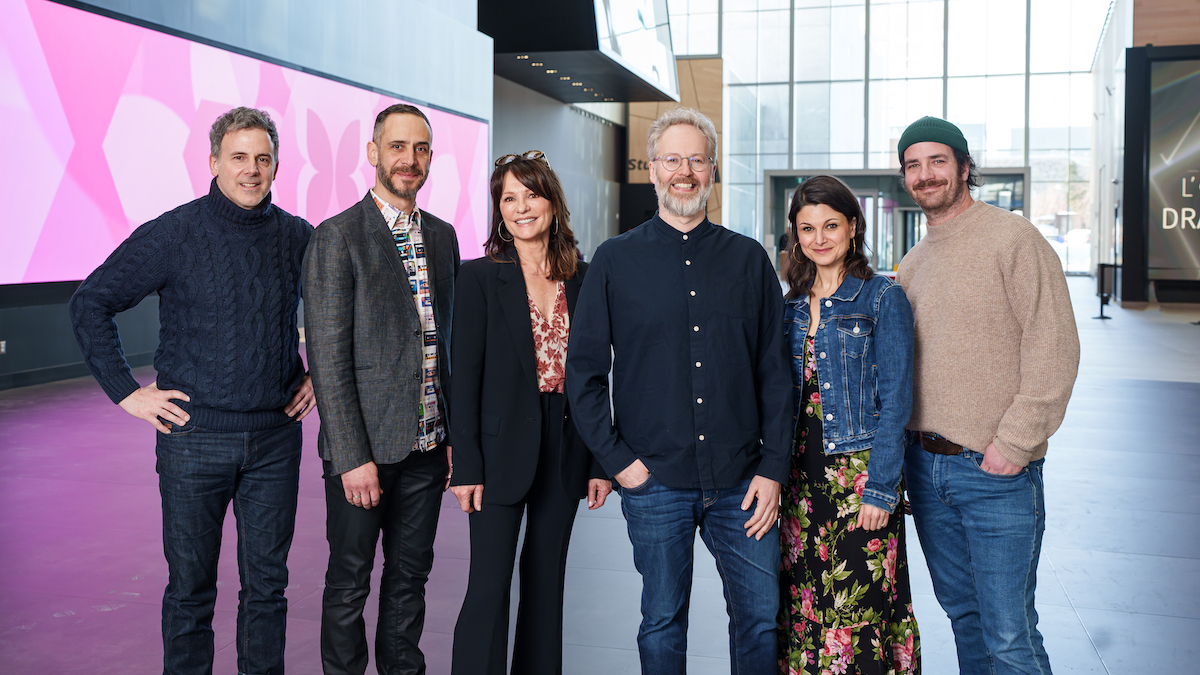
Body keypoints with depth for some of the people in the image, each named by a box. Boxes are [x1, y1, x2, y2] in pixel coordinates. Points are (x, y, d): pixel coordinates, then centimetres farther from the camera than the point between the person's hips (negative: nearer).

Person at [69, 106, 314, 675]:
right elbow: (90, 304, -2)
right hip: (195, 439, -2)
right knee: (190, 587, 8)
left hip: (276, 438, 3)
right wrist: (126, 392, -6)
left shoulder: (299, 237, 4)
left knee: (267, 584, 10)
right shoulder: (172, 234, -5)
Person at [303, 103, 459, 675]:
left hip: (427, 444, 6)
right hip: (364, 446, -5)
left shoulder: (442, 236, 10)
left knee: (411, 574, 16)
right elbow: (327, 358, -13)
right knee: (349, 580, 9)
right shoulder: (336, 238, -9)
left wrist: (454, 432, 10)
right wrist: (353, 456, -16)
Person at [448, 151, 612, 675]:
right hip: (502, 451, -3)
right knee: (489, 587, -2)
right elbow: (464, 376, -6)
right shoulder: (479, 277, -3)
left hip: (564, 453, 4)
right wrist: (466, 467, -11)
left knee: (546, 582, 13)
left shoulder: (581, 278, 6)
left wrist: (600, 462, 6)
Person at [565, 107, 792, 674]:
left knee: (761, 617, 7)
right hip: (655, 481, -1)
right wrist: (617, 459, -5)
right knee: (662, 624, 10)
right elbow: (583, 371, 3)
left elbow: (775, 373, 6)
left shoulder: (749, 259, 7)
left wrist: (772, 469, -1)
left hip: (742, 483, 1)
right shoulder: (615, 260, 3)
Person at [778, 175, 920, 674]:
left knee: (859, 608, -2)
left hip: (860, 471, -5)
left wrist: (880, 488, -14)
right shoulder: (792, 305, 10)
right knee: (803, 602, 9)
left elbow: (895, 399, -9)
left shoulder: (882, 298, -5)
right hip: (802, 475, 5)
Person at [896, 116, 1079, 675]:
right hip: (925, 467, 6)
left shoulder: (1014, 239, -8)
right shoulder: (912, 264, 13)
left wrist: (1014, 443, -17)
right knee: (962, 612, 18)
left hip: (997, 469, -6)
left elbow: (1055, 350, -13)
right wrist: (903, 432, 7)